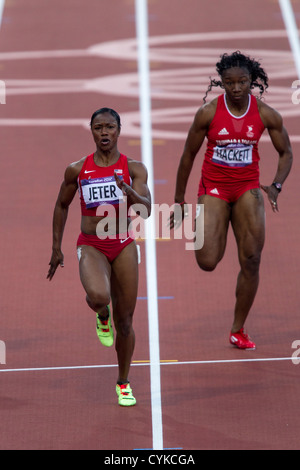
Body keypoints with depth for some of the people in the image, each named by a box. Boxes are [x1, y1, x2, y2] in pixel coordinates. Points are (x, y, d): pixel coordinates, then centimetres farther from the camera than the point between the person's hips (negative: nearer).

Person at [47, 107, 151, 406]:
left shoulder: (133, 168, -1)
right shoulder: (77, 170, 1)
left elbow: (146, 209, -13)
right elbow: (62, 205, 15)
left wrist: (128, 190, -32)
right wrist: (56, 247, 13)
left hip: (123, 246, 1)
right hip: (91, 246, -1)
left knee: (125, 321, 5)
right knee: (98, 296, -32)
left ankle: (123, 383, 25)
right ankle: (102, 316, 7)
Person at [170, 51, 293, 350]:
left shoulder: (266, 115, -6)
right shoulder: (208, 112, -11)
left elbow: (286, 153, 5)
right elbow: (188, 155, -1)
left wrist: (276, 186, -13)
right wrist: (179, 201, 3)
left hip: (247, 188, 2)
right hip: (214, 188, -2)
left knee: (251, 261, -4)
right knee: (207, 263, -15)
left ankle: (238, 331, 11)